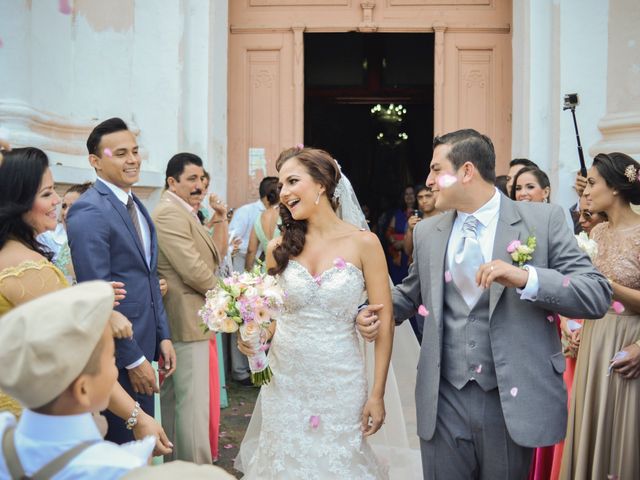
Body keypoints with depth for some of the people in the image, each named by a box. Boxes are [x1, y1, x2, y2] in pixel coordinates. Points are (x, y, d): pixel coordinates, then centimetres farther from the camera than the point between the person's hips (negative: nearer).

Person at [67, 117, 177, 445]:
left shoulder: (137, 206, 11)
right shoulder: (89, 211, -17)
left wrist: (162, 336, 11)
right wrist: (133, 359, -17)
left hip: (144, 344, 8)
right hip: (116, 355, -8)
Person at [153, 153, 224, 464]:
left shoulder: (184, 214, 16)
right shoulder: (170, 213, -16)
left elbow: (211, 259, 15)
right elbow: (193, 270, -22)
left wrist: (218, 222, 4)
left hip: (189, 320, 11)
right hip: (187, 322, -11)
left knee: (173, 400, 19)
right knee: (193, 402, -3)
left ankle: (175, 463, 31)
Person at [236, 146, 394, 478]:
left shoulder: (363, 243, -8)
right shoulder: (279, 248, 1)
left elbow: (384, 322, -6)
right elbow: (272, 316, 11)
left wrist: (377, 394, -8)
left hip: (339, 383, -2)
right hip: (284, 379, 3)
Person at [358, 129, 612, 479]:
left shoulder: (544, 220, -5)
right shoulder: (427, 232, 6)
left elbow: (597, 295, -9)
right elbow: (410, 293, 19)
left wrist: (526, 278, -24)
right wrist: (377, 313, 0)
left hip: (513, 401, -2)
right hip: (444, 401, 3)